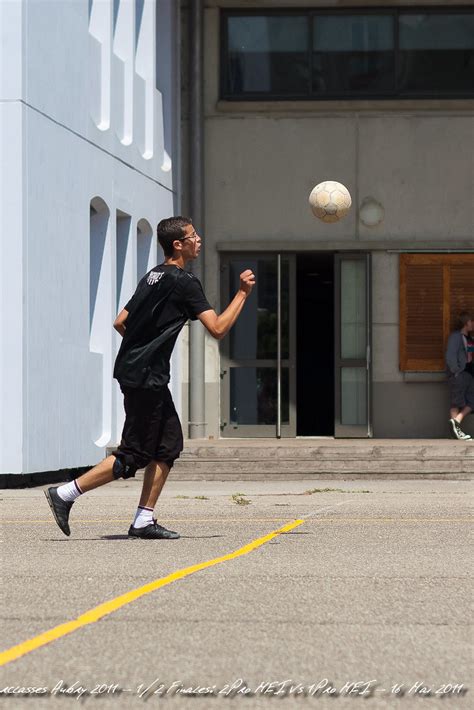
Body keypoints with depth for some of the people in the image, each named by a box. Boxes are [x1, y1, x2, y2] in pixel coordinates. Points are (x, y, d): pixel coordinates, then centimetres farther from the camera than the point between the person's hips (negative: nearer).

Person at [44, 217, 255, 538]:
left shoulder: (153, 277, 15)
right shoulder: (184, 282, -13)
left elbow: (120, 322, 17)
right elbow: (218, 329, -17)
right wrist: (243, 292, -9)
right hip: (145, 377, -10)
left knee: (169, 445, 10)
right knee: (134, 456, -6)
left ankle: (144, 520, 8)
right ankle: (66, 494, -3)